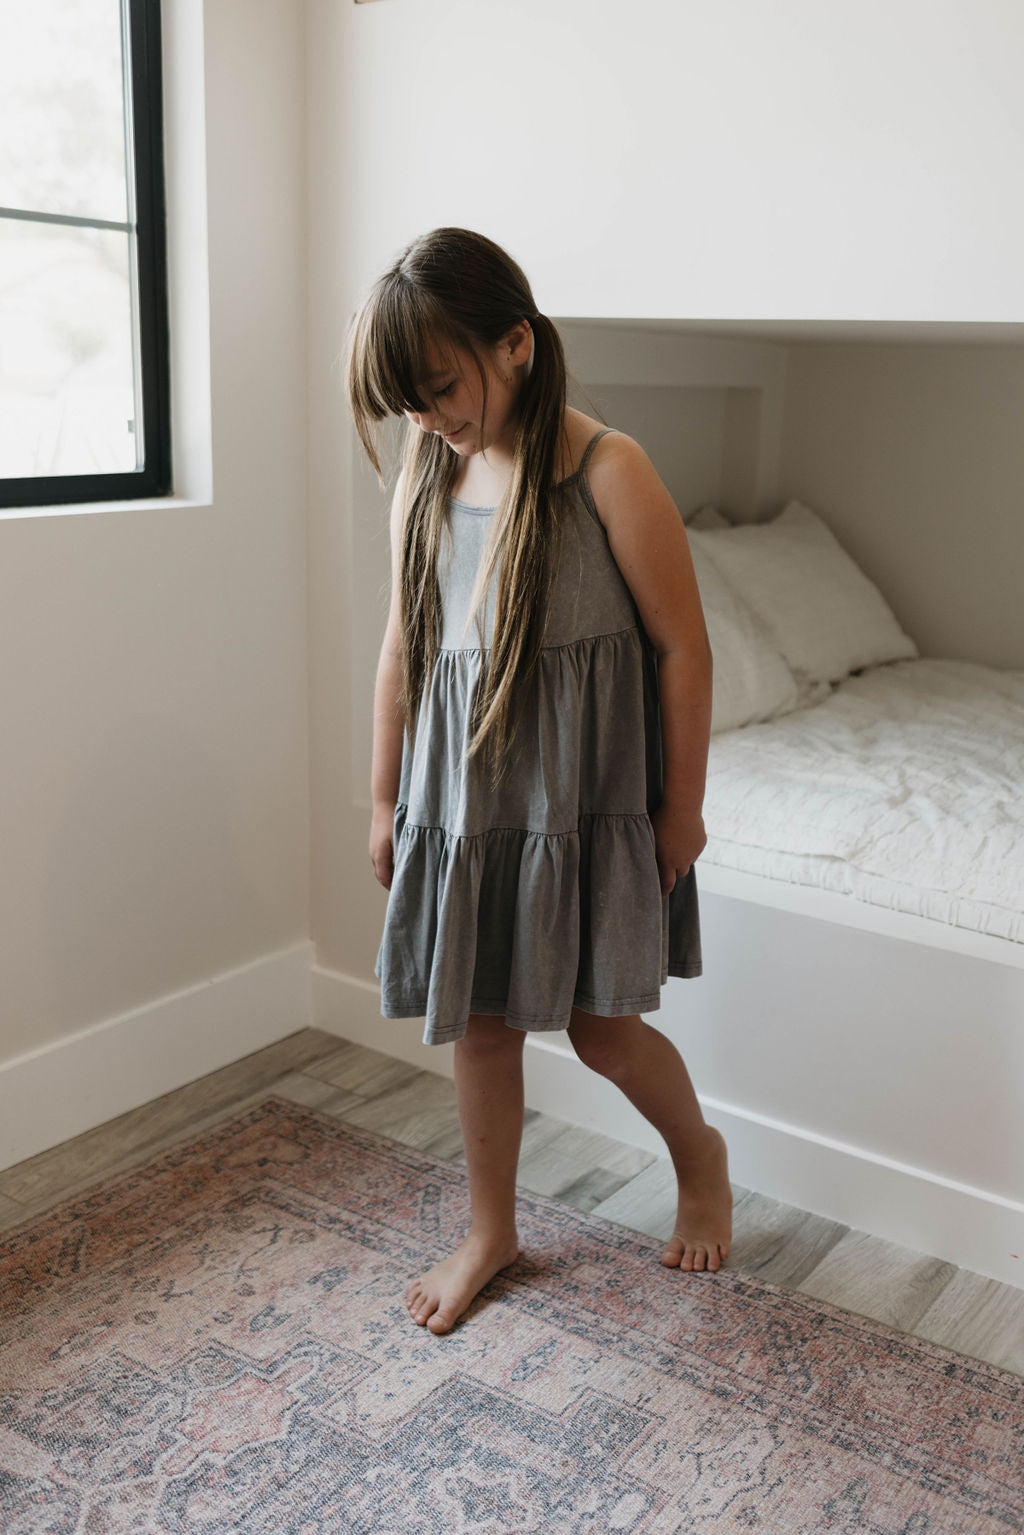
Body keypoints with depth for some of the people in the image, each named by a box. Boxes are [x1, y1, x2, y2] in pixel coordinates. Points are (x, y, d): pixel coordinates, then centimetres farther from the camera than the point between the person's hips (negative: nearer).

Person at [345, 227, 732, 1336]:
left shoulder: (607, 472, -15)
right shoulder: (423, 476, 2)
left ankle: (700, 1156, 36)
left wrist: (681, 808, -7)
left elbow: (682, 643, -11)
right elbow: (404, 643, 9)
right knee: (476, 1020, 12)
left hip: (583, 796, -5)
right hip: (460, 795, 5)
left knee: (597, 1025, 3)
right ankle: (490, 1231, 33)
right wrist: (385, 798, 12)